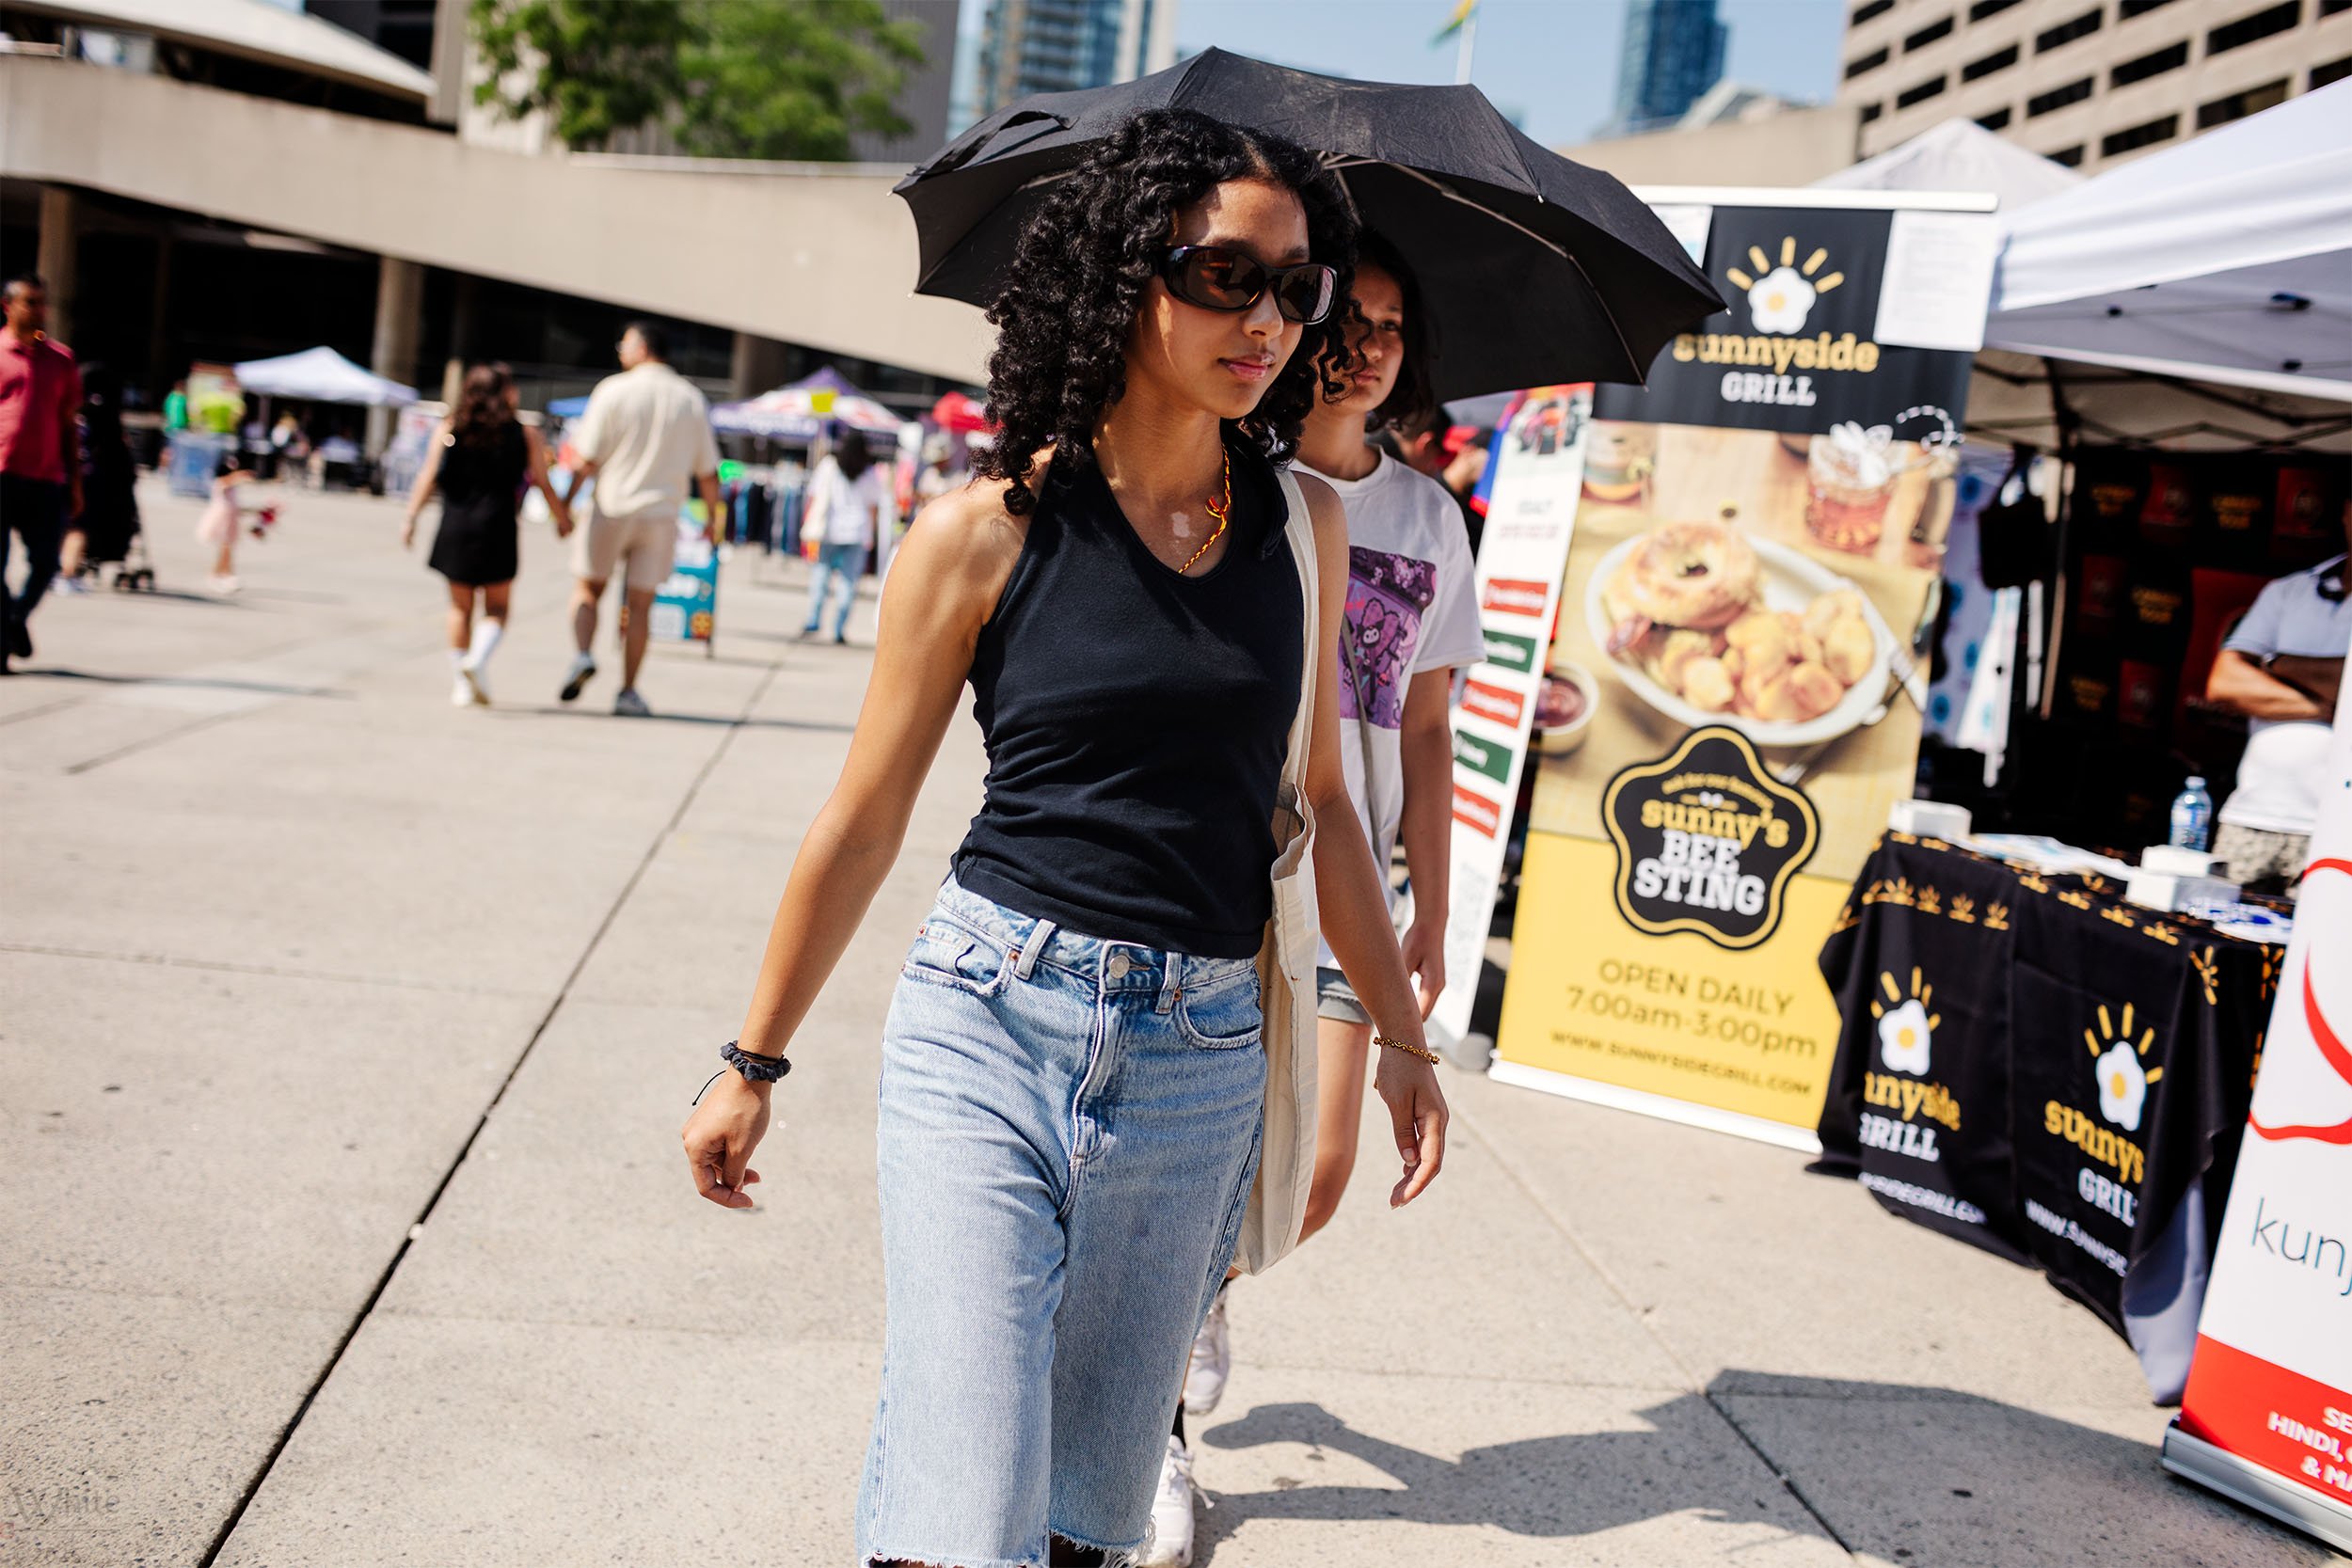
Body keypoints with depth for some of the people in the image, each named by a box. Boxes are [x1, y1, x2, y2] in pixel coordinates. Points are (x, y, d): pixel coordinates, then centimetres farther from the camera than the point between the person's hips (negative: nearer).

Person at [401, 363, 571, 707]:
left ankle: (459, 683, 12)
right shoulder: (525, 435, 1)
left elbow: (429, 476, -1)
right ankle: (478, 659, -18)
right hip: (497, 528, -2)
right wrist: (563, 518, 16)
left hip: (455, 527, 2)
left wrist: (410, 518, 1)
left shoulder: (449, 429, 5)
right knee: (496, 609, 8)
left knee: (460, 607, 12)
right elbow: (544, 485, 3)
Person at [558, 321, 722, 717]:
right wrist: (713, 519, 15)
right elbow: (707, 472, 5)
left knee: (589, 589, 14)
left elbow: (587, 460, -7)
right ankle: (628, 693, 3)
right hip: (661, 516, 2)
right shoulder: (692, 400, 5)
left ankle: (583, 655, -8)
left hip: (610, 508, -2)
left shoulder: (613, 390, -4)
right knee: (639, 603, 5)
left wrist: (565, 503, 2)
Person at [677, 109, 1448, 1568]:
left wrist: (1402, 1036, 18)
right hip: (990, 1023, -3)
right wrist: (754, 1063, 9)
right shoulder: (987, 531, -4)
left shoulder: (1305, 524, 6)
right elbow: (864, 823, 3)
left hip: (1202, 1061, 3)